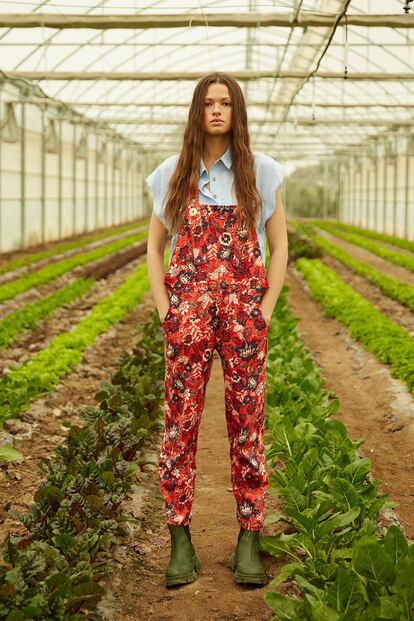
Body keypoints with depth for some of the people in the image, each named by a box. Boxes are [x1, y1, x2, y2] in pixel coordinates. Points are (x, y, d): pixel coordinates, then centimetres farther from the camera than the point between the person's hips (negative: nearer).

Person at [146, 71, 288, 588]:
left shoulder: (260, 171, 4)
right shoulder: (173, 173, 6)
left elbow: (280, 245, 5)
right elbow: (153, 247, 10)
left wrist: (264, 312, -5)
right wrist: (164, 311, -2)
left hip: (243, 316, -1)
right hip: (187, 317, 1)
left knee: (247, 424, 2)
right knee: (179, 423, 0)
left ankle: (248, 544, 11)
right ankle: (180, 543, 9)